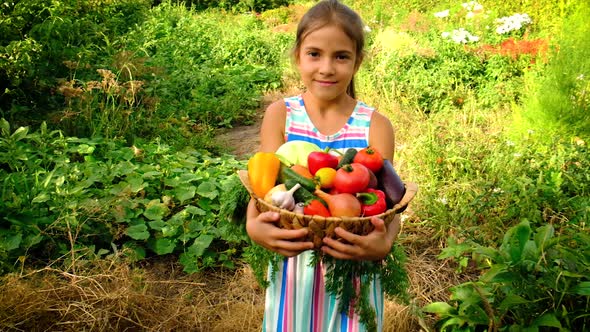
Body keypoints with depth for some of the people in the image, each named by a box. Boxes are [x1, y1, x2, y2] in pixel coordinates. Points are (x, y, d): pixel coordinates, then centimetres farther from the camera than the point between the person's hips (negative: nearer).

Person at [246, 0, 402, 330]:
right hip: (293, 266, 1)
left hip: (354, 267, 0)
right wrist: (254, 225, -31)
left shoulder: (376, 126, -7)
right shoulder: (280, 115, -5)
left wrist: (384, 244, -32)